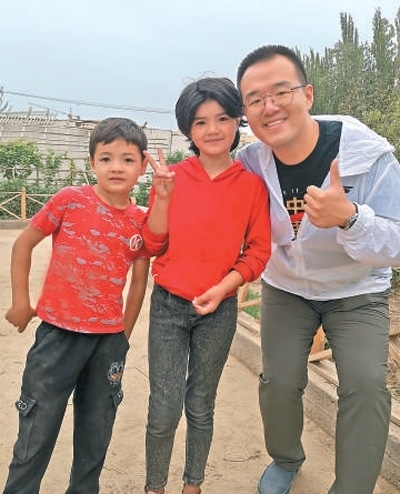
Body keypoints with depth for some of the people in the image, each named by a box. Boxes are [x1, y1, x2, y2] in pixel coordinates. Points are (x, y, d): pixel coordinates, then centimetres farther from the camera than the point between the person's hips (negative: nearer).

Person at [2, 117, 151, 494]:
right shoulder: (70, 200, -9)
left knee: (96, 431, 17)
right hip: (58, 332, -2)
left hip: (109, 340, 3)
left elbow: (139, 280, 8)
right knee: (38, 429, 8)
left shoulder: (142, 221, -1)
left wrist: (124, 334, 10)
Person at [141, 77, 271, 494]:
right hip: (168, 304, 0)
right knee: (164, 410, 1)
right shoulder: (172, 177, -3)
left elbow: (258, 251, -1)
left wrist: (223, 287, -14)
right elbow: (154, 245, -2)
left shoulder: (252, 185, -4)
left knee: (200, 408, 14)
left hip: (219, 310, 0)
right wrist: (164, 195, -16)